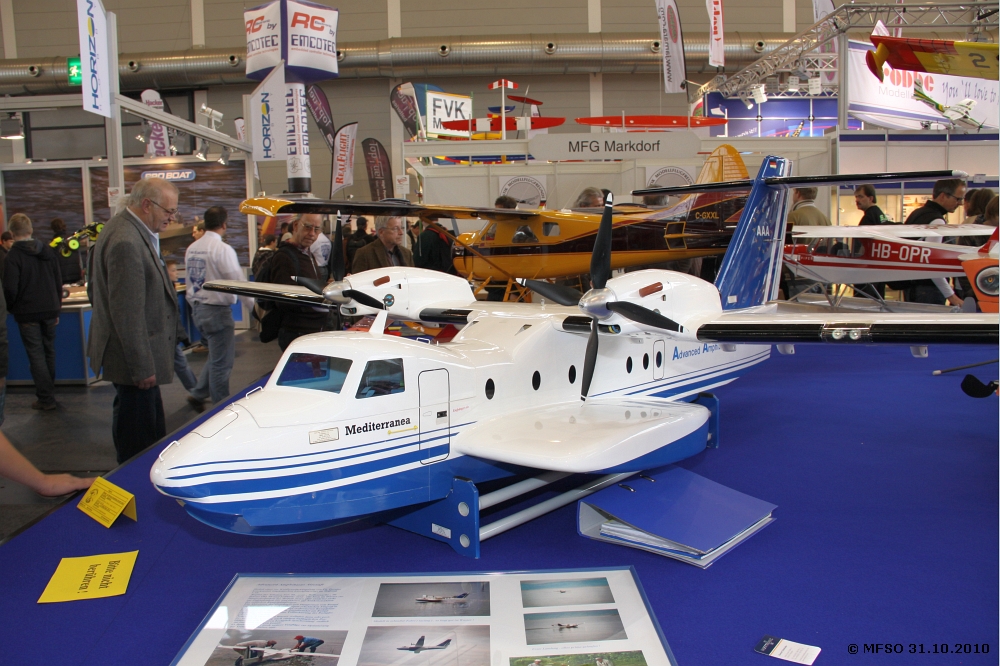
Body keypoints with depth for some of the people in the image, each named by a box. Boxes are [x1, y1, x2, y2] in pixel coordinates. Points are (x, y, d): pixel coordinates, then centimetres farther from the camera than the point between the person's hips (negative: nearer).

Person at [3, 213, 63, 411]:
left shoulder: (13, 257, -14)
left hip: (27, 313, -5)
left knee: (36, 356, 1)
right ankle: (49, 393, 24)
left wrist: (11, 307, 5)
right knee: (49, 352, 15)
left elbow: (10, 289, -15)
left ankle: (46, 398, 2)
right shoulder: (48, 252, 3)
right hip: (49, 311, 5)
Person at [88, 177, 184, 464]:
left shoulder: (128, 229, 9)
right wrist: (141, 367, -20)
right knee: (138, 438, 2)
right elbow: (128, 312, -25)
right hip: (134, 356, -11)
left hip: (138, 353, 11)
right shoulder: (127, 242, -24)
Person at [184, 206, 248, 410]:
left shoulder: (191, 248, 7)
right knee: (221, 363, 3)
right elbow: (238, 282, -16)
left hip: (197, 309, 8)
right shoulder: (223, 249, -16)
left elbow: (190, 281, 14)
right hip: (216, 309, -8)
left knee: (215, 357, 23)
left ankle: (198, 394, 23)